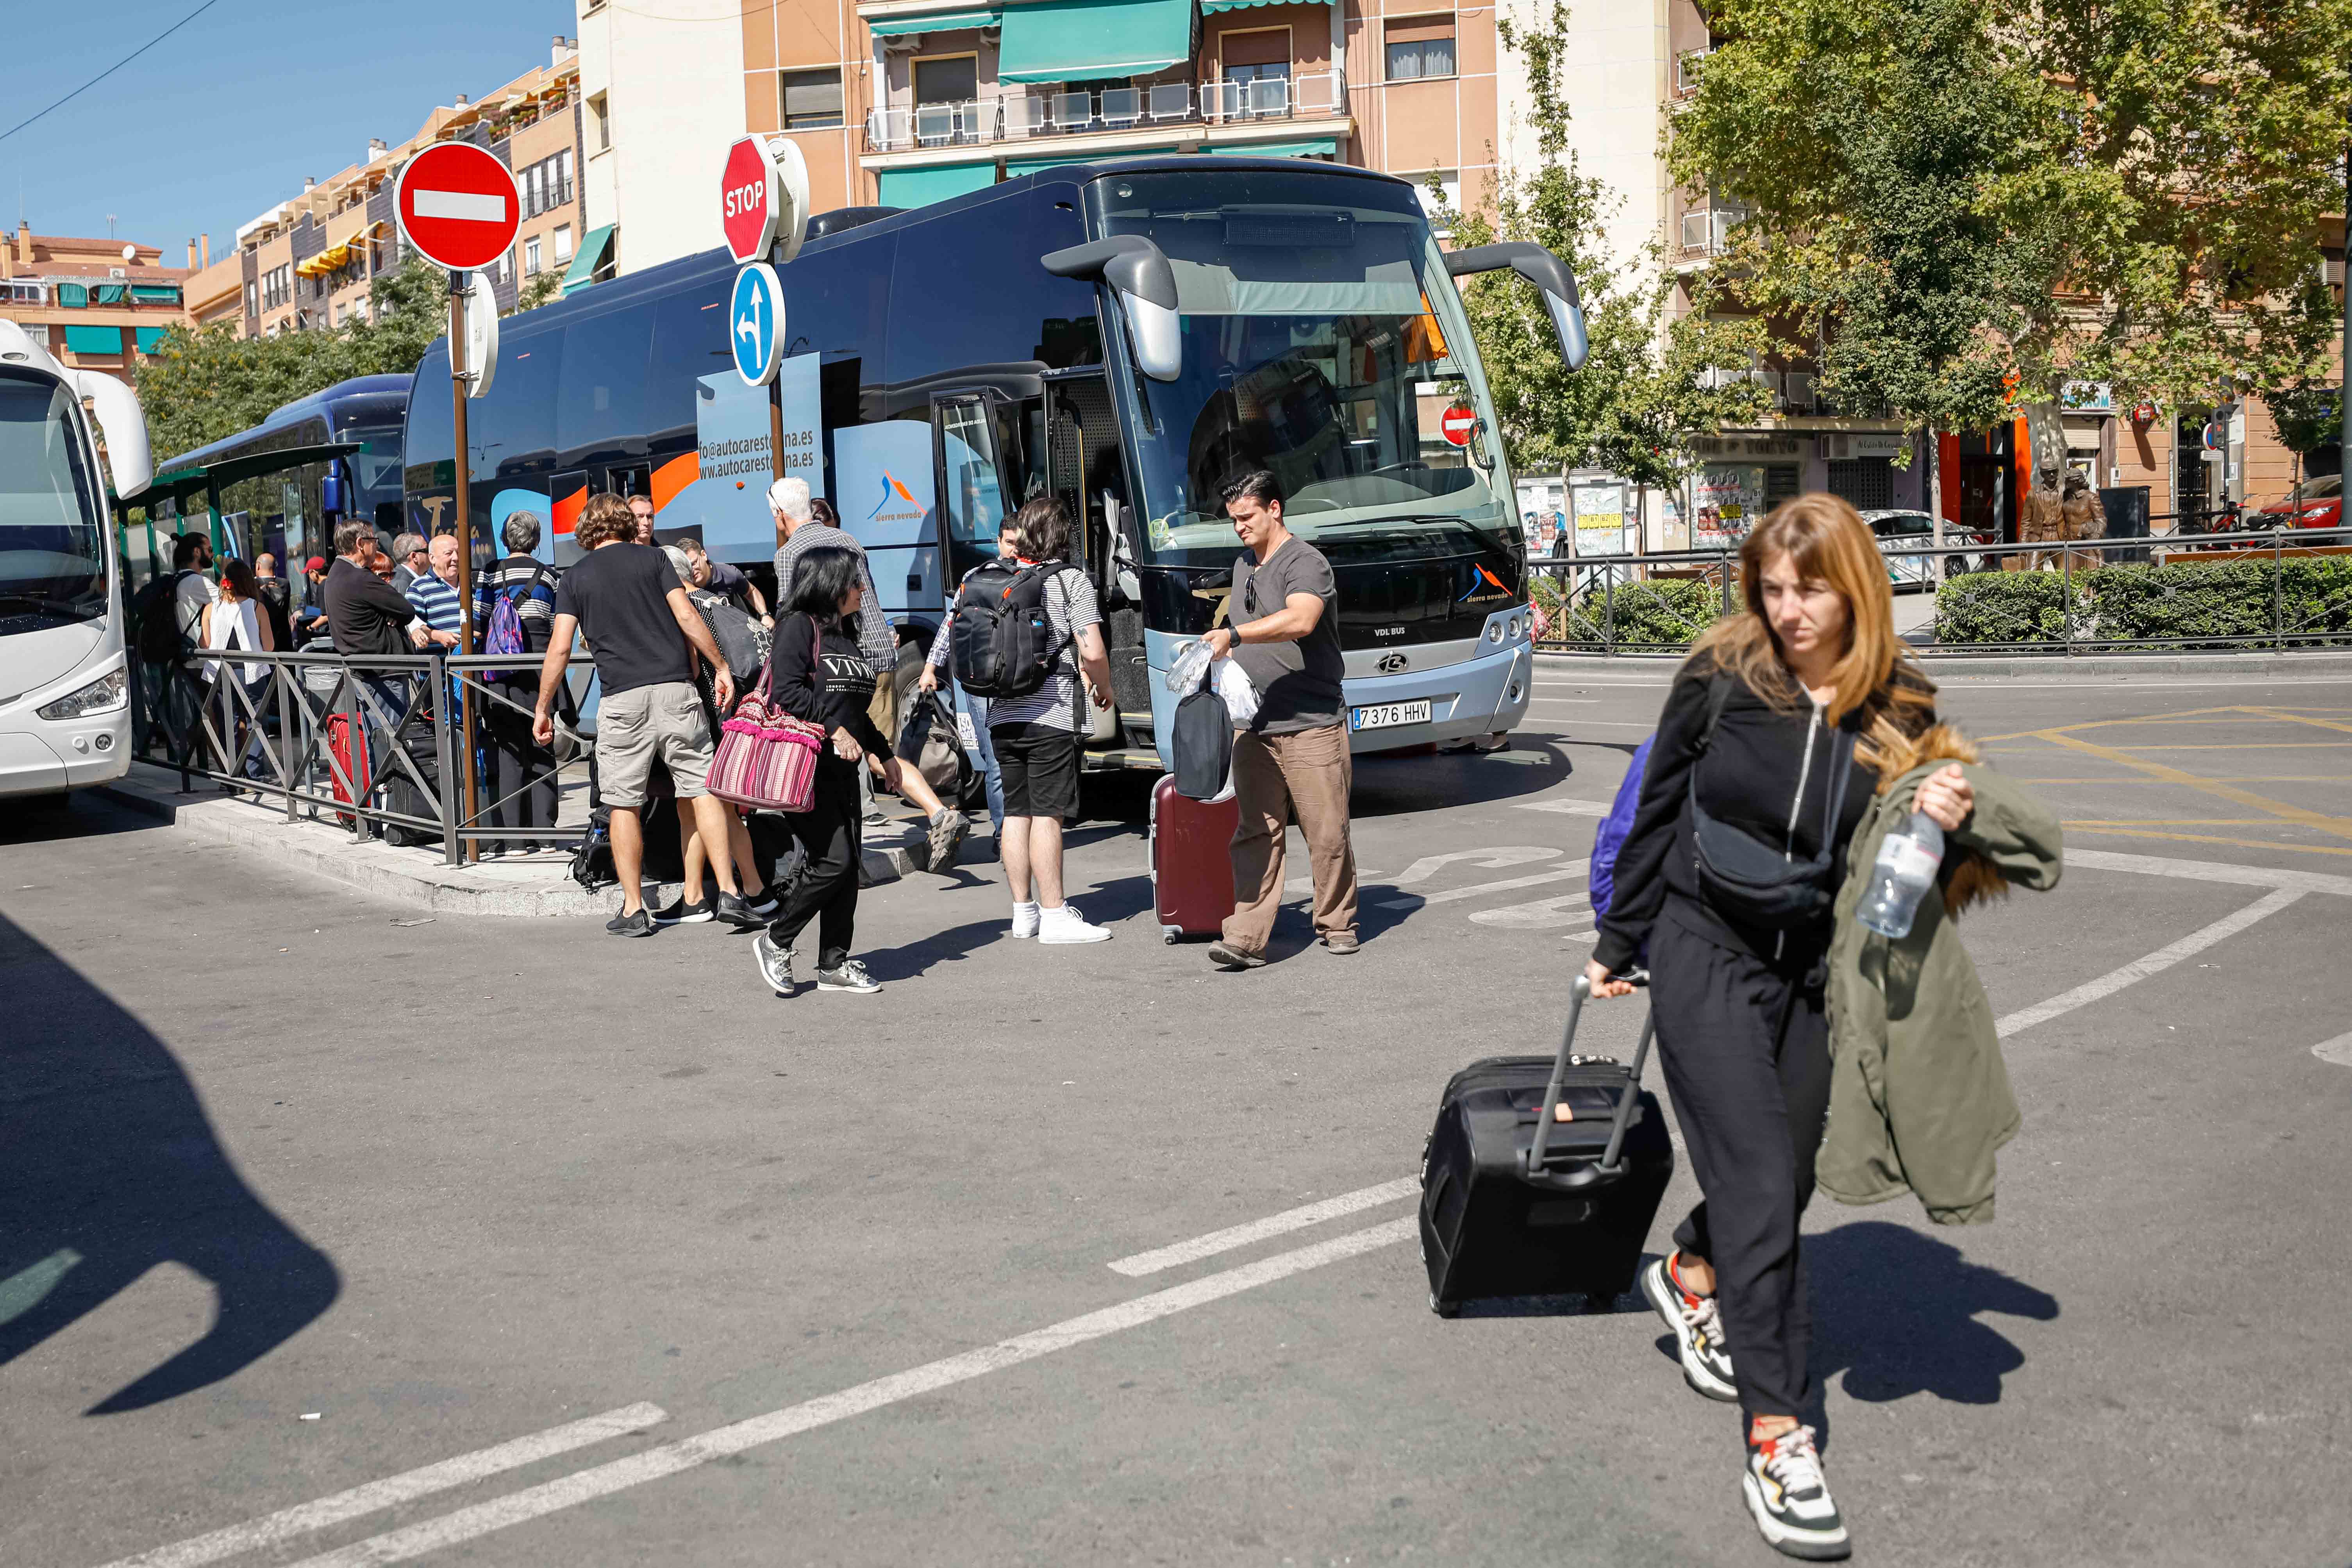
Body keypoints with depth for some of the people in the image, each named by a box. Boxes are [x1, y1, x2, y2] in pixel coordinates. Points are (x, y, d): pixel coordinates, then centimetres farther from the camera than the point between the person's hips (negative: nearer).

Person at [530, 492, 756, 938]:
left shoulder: (574, 577, 10)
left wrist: (543, 709, 11)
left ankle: (633, 910, 8)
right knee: (702, 789, 3)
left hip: (623, 697, 0)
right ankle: (729, 894, -4)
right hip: (675, 687, 0)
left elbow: (560, 649, 4)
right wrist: (720, 667, 7)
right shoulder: (652, 558, 9)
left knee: (624, 803, 8)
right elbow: (687, 617, 0)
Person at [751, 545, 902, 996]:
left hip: (843, 769, 9)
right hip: (806, 766, -8)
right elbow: (786, 691, -18)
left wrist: (884, 753, 28)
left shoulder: (848, 634, 19)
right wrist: (834, 729, -21)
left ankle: (834, 964, 15)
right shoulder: (799, 626, -7)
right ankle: (775, 943, 5)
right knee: (832, 861, -13)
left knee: (849, 866, 6)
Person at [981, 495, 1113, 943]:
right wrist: (1104, 689, 5)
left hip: (1003, 716, 5)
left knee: (1016, 813, 10)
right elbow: (1092, 651, -13)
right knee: (1046, 815, -5)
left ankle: (1024, 910, 17)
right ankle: (1054, 915, -3)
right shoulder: (1071, 579, -5)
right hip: (1052, 716, -5)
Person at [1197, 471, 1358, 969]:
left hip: (1312, 725, -6)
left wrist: (1233, 635, -32)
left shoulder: (1305, 563, -8)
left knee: (1326, 833, 1)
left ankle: (1337, 925, 17)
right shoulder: (1244, 566, 19)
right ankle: (1246, 939, -4)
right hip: (1255, 727, 7)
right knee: (1256, 834, 0)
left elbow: (1299, 621, -28)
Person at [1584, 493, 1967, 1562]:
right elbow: (1657, 813, 2)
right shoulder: (1721, 678, -10)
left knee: (1784, 1176, 13)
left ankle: (1691, 1275, 46)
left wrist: (1943, 819, -16)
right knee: (1759, 1179, -10)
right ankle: (1775, 1434, -5)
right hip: (1706, 951, -3)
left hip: (1815, 968, 4)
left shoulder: (1900, 706, -3)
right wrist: (1618, 945, 8)